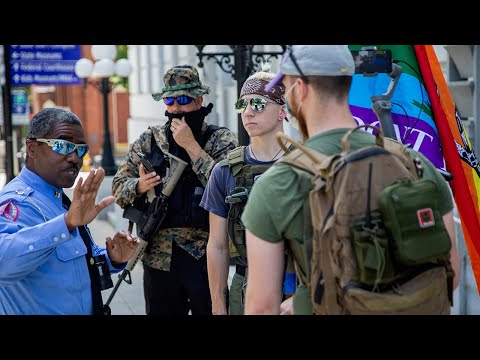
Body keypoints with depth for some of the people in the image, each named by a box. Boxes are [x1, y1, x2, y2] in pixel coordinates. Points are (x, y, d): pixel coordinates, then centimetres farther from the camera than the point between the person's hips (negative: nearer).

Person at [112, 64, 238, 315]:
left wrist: (191, 145, -16)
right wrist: (139, 186, -12)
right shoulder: (149, 140, 9)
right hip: (158, 259, 3)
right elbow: (119, 186, 10)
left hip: (205, 257, -3)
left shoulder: (221, 140, 0)